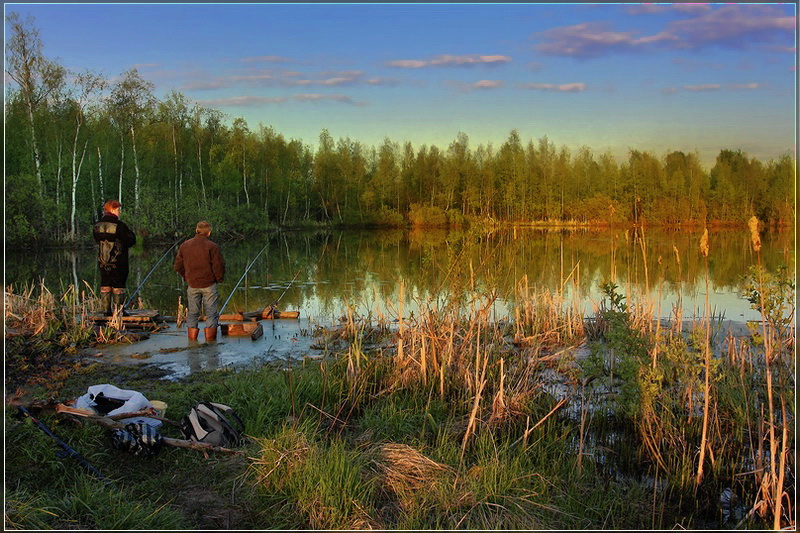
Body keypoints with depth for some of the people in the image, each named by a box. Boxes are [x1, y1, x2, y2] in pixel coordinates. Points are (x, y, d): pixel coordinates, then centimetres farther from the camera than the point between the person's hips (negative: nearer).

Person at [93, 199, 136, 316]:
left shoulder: (97, 226, 4)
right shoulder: (119, 225, -15)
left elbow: (98, 240, 16)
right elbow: (131, 241, -12)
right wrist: (131, 234, 7)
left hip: (102, 261, 5)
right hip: (118, 262, -5)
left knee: (105, 285, 11)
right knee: (118, 286, 1)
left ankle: (105, 310, 12)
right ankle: (119, 311, 3)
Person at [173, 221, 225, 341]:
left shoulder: (185, 245, 5)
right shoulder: (212, 246, -9)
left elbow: (177, 266, 8)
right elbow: (219, 266, -12)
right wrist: (219, 279, 5)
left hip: (192, 285, 4)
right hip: (209, 284, -4)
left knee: (192, 313, 13)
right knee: (211, 313, 3)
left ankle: (192, 340, 14)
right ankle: (210, 340, 2)